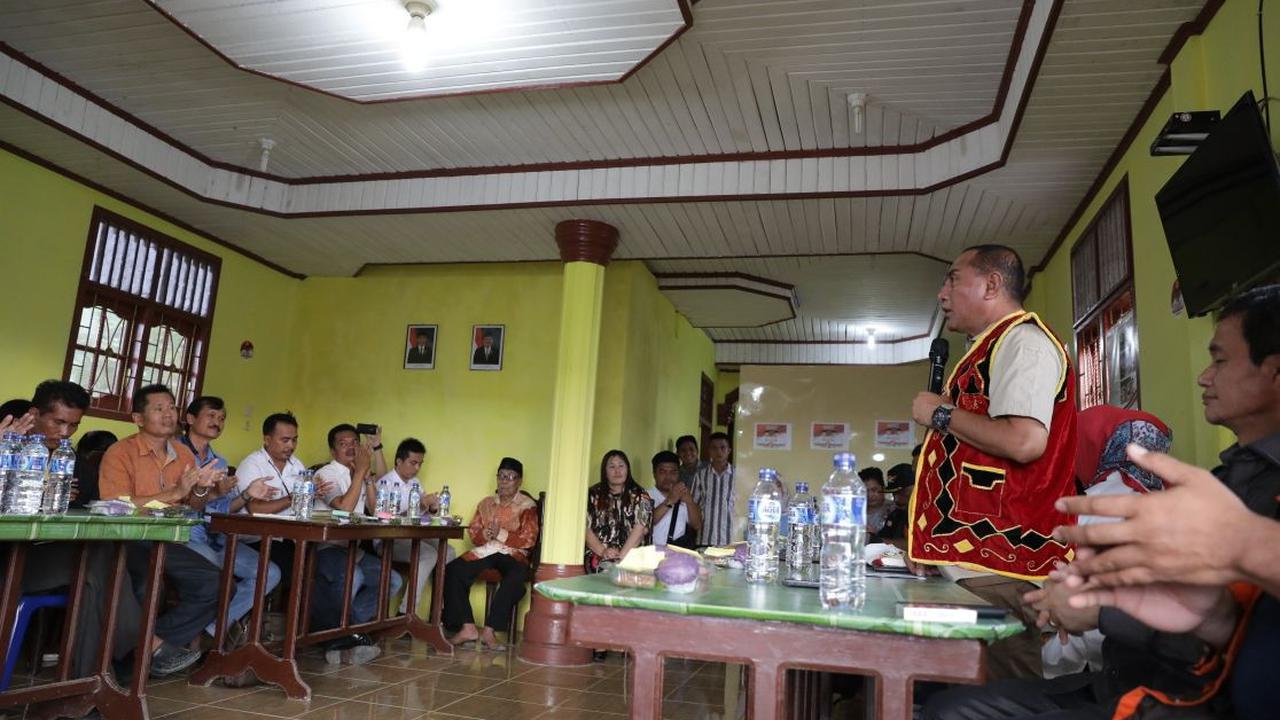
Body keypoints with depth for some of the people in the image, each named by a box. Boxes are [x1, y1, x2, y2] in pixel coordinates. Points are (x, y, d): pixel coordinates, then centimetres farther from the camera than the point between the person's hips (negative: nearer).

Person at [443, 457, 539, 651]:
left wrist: (500, 534, -17)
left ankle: (489, 631, -32)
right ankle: (468, 628, -22)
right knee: (452, 570, -22)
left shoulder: (527, 505, 4)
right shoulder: (486, 503, 17)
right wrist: (484, 535, -12)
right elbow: (472, 532, 12)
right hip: (484, 551, 4)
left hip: (512, 553, -4)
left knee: (515, 578, -38)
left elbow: (528, 540, -5)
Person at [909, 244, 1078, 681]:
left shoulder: (1023, 341, -9)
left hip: (996, 564, -10)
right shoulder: (993, 348, 23)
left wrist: (941, 413, -10)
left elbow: (1024, 442, -25)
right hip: (971, 558, 10)